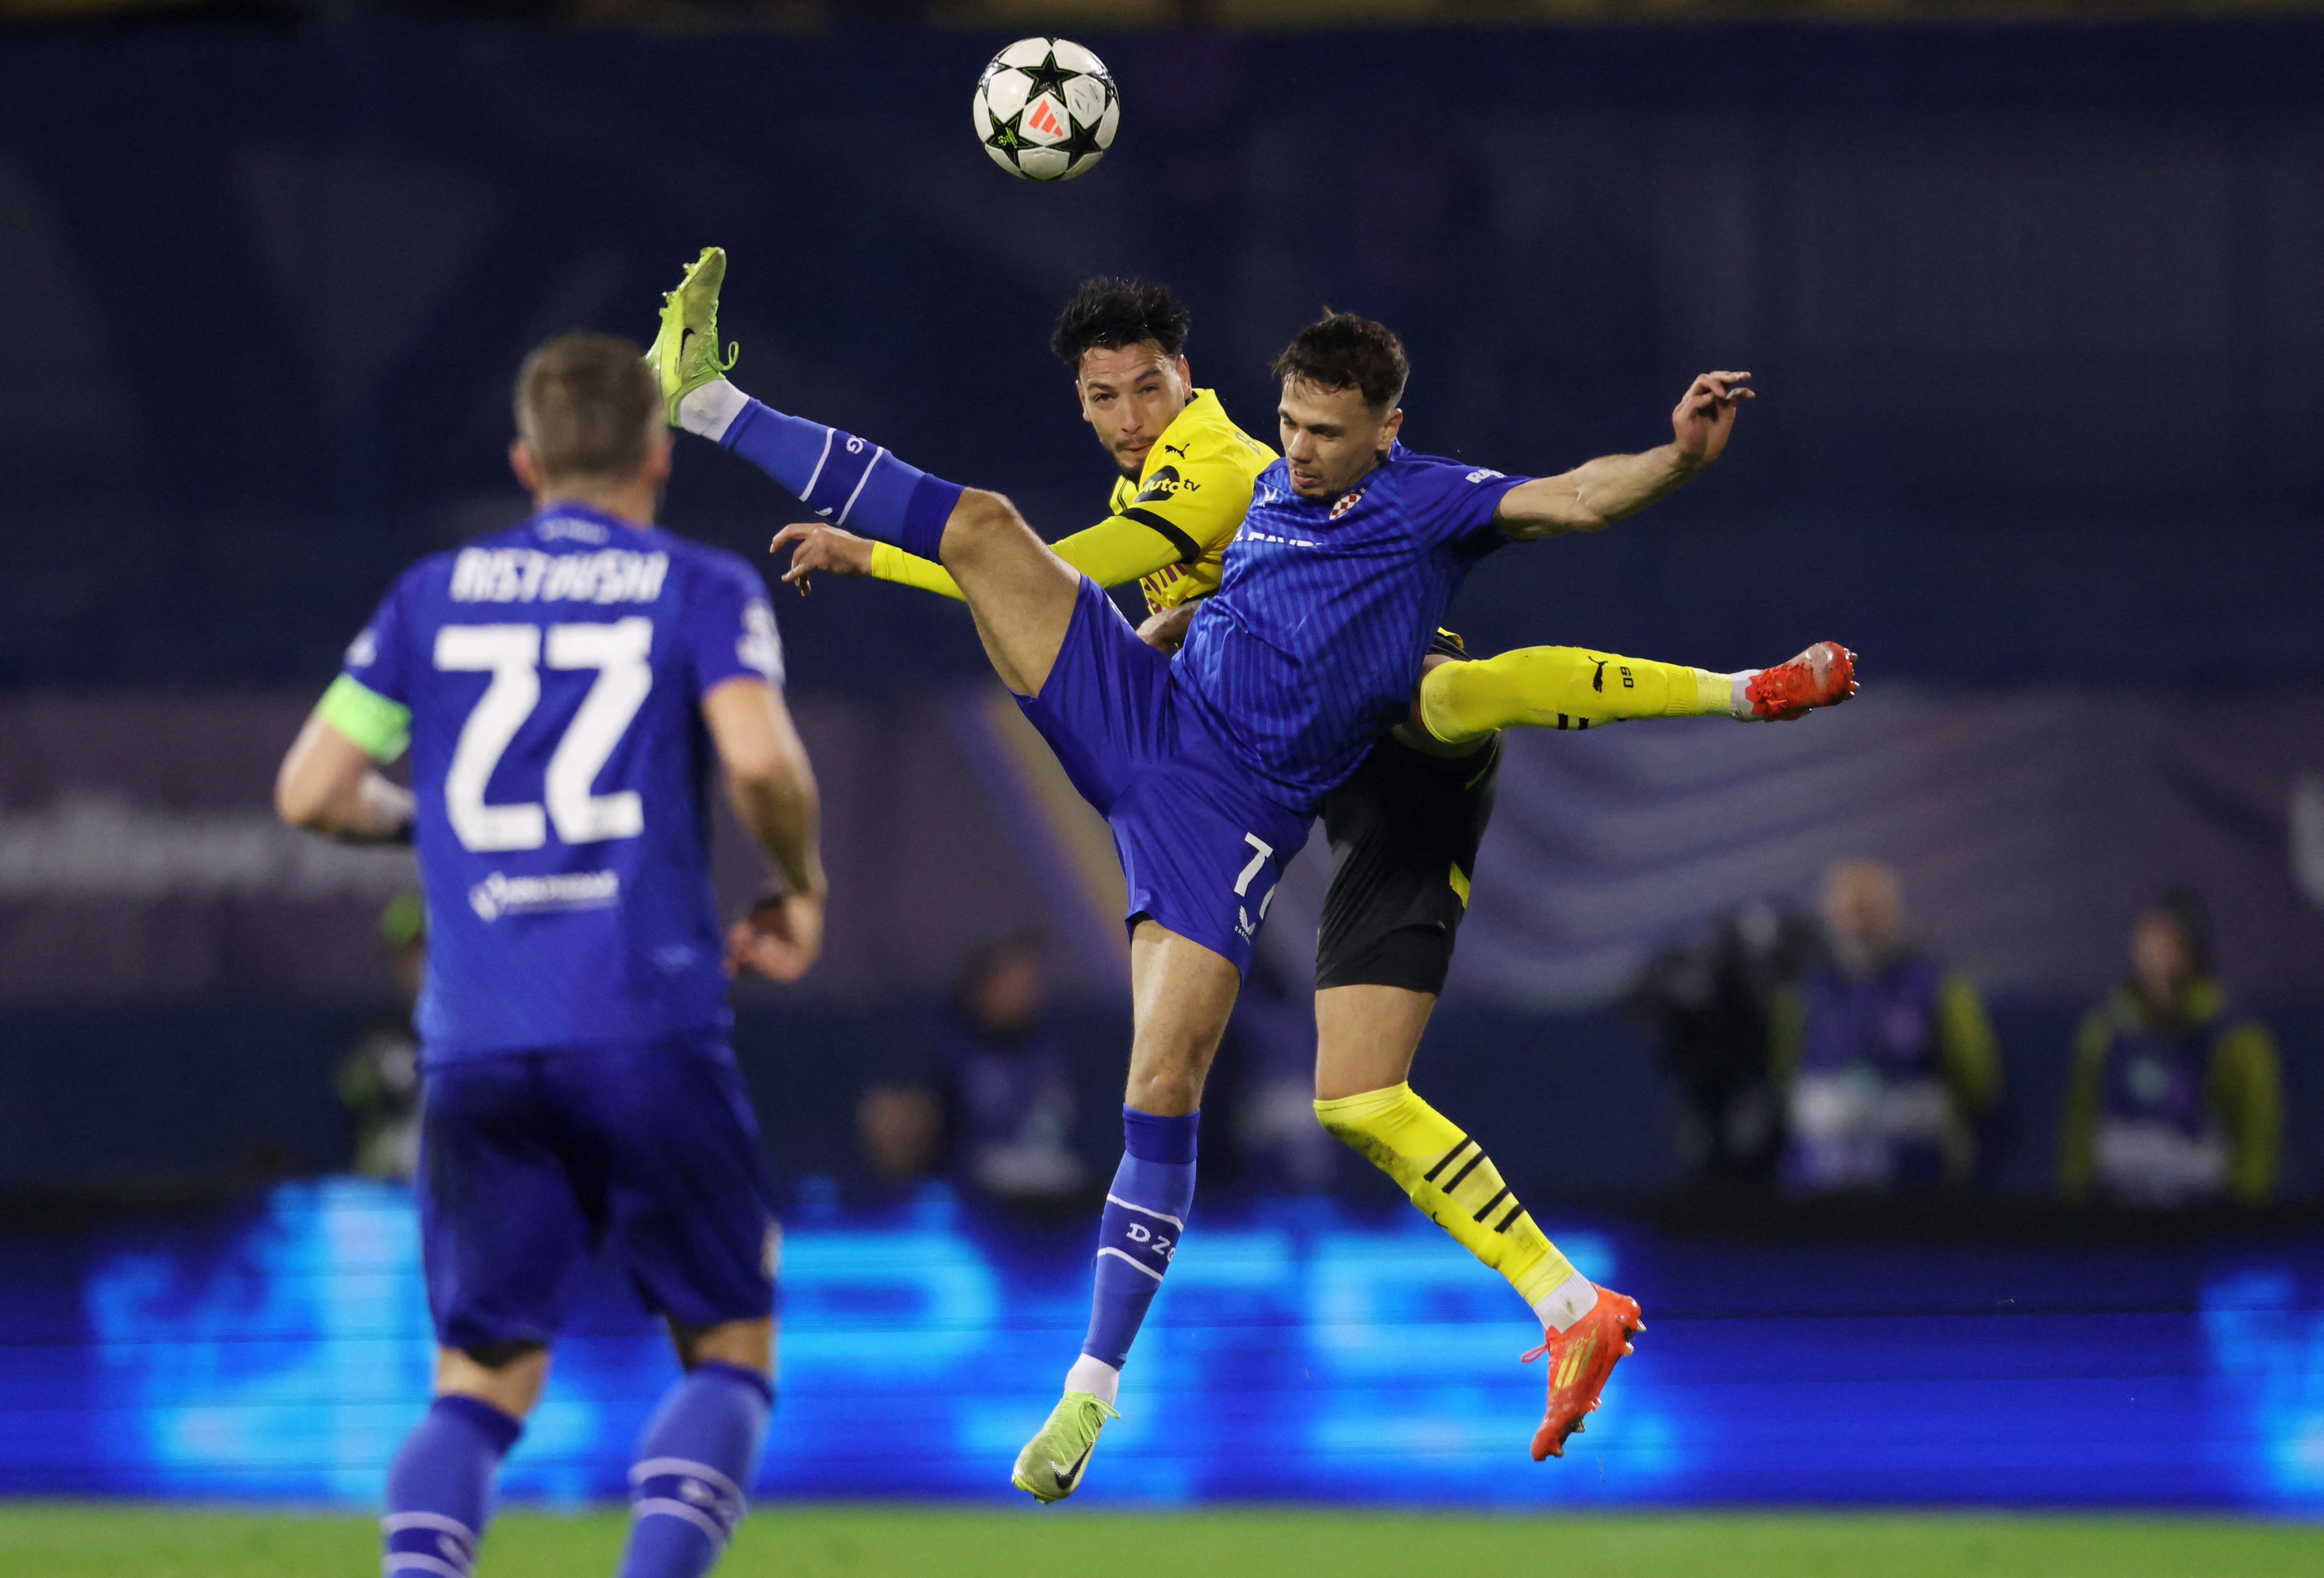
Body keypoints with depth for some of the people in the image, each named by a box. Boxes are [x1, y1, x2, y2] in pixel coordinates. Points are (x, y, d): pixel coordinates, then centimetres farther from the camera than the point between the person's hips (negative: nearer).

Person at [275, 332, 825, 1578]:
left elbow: (310, 793, 10)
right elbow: (760, 757, -12)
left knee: (479, 1384, 7)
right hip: (648, 1032, -3)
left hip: (475, 1048, 3)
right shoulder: (702, 591, 5)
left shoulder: (433, 596, 14)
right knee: (729, 1351, 9)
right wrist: (801, 892, 5)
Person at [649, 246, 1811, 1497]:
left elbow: (1575, 499, -20)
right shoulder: (1270, 492, 14)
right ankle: (707, 401, -3)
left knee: (1165, 1087, -15)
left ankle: (1095, 1385, -7)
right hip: (1139, 716, 5)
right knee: (984, 524, -10)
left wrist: (1680, 457, -39)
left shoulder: (1426, 504, -5)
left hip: (1233, 810, -5)